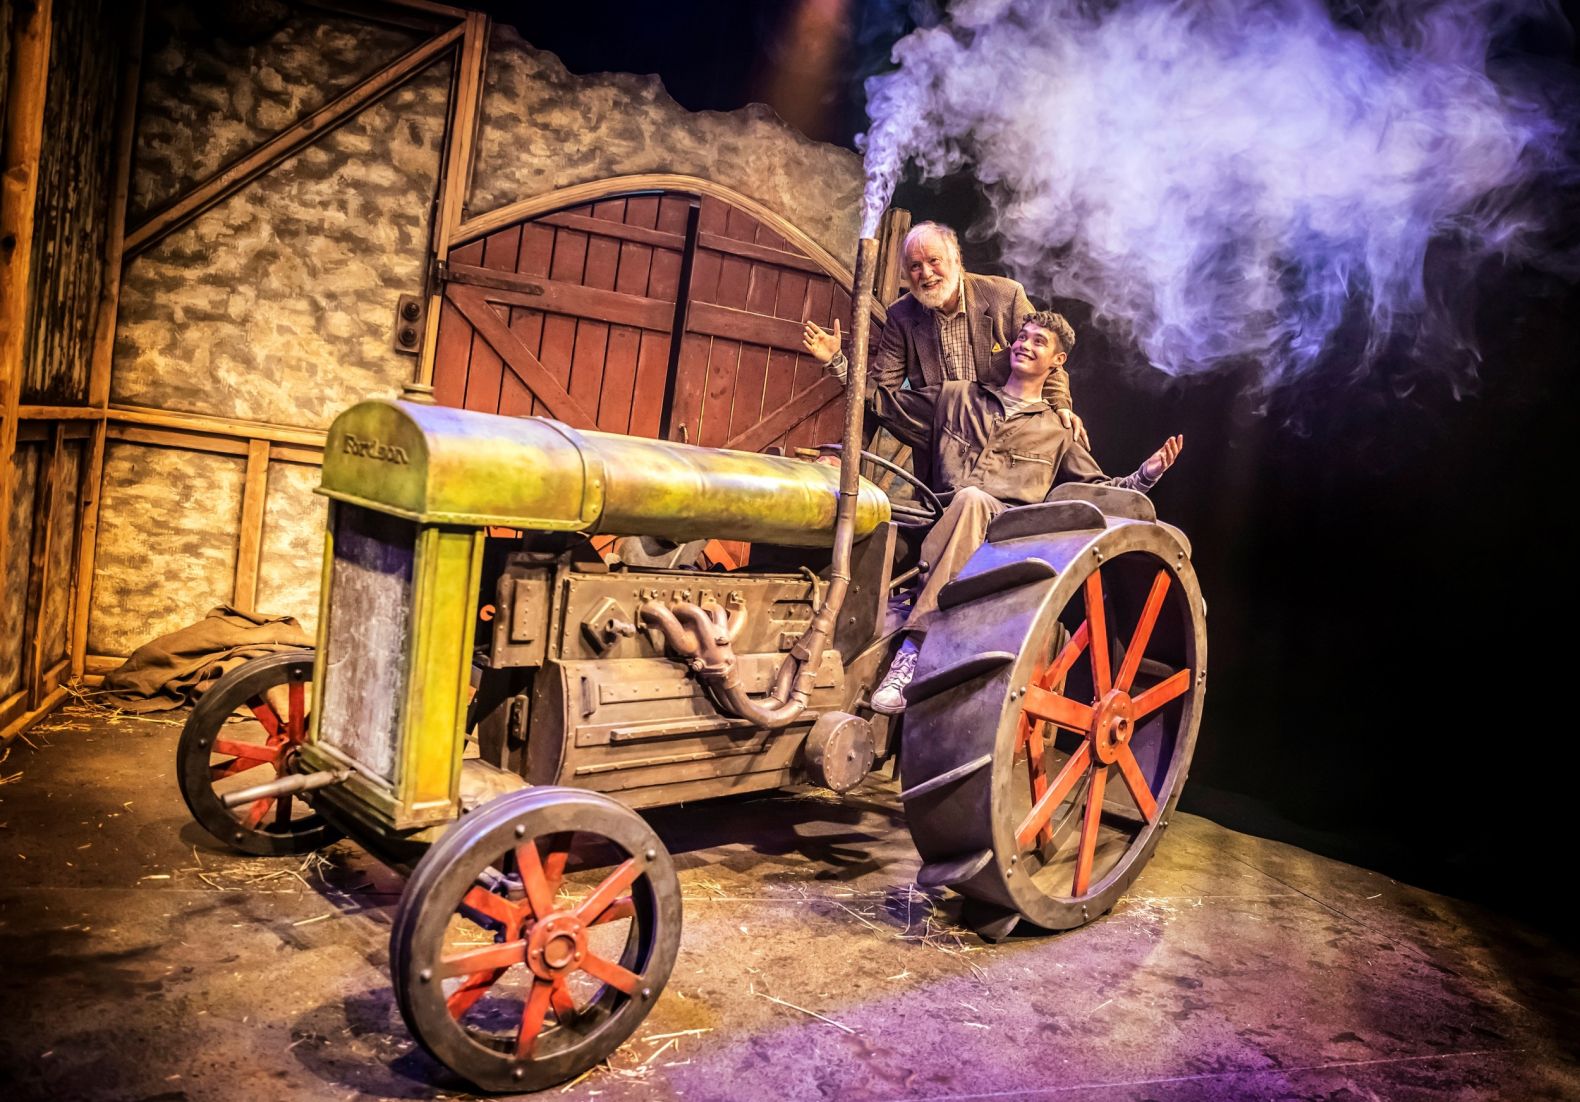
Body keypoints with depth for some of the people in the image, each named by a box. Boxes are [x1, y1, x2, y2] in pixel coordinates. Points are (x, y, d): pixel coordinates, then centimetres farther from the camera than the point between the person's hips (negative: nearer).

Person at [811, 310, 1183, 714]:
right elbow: (885, 402, 25)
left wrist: (1147, 474, 8)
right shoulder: (956, 396, 26)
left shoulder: (1058, 433, 25)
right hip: (939, 528, 1)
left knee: (971, 499, -36)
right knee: (968, 498, -36)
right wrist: (839, 362, 17)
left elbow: (1097, 489, 23)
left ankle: (912, 649, -46)